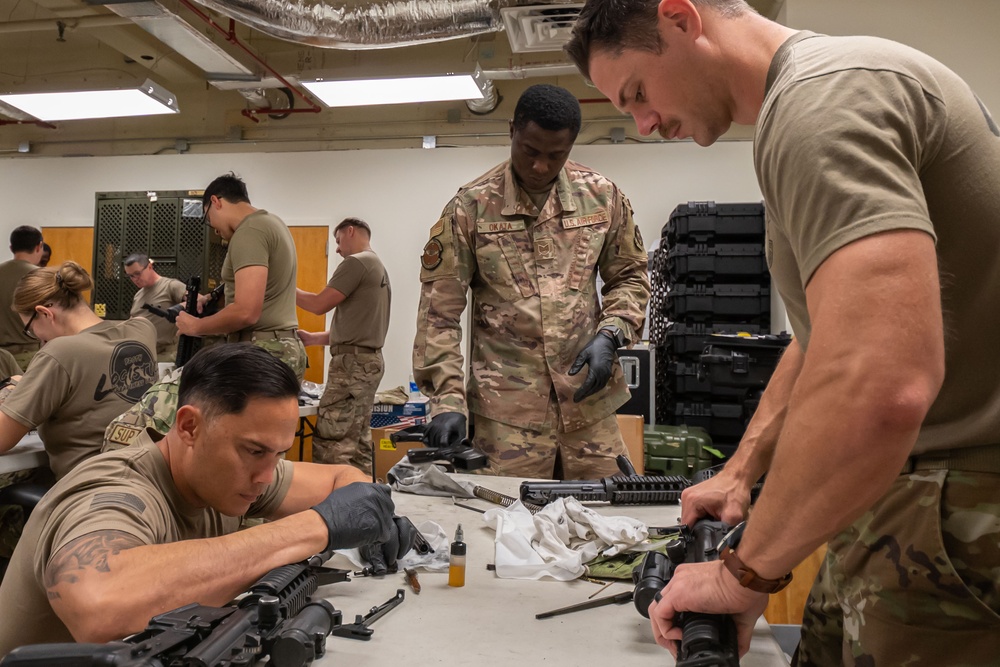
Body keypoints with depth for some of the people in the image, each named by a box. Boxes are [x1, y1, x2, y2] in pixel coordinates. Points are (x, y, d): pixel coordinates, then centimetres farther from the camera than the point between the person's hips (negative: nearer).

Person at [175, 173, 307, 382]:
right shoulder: (271, 222, 17)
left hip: (263, 353, -10)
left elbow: (246, 312, -23)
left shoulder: (249, 232, -13)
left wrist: (196, 326, -7)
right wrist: (210, 300, 22)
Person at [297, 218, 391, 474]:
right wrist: (312, 338, 18)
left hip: (353, 361, -10)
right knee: (358, 443, 11)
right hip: (368, 360, 10)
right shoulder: (379, 268, 22)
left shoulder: (356, 262, -8)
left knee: (330, 444, -9)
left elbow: (319, 304, -11)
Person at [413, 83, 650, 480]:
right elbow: (440, 310, -4)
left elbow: (630, 278, 14)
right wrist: (447, 398, -12)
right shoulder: (470, 207, -3)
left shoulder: (603, 197, 4)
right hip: (507, 407, -2)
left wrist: (609, 335, -5)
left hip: (589, 402, 3)